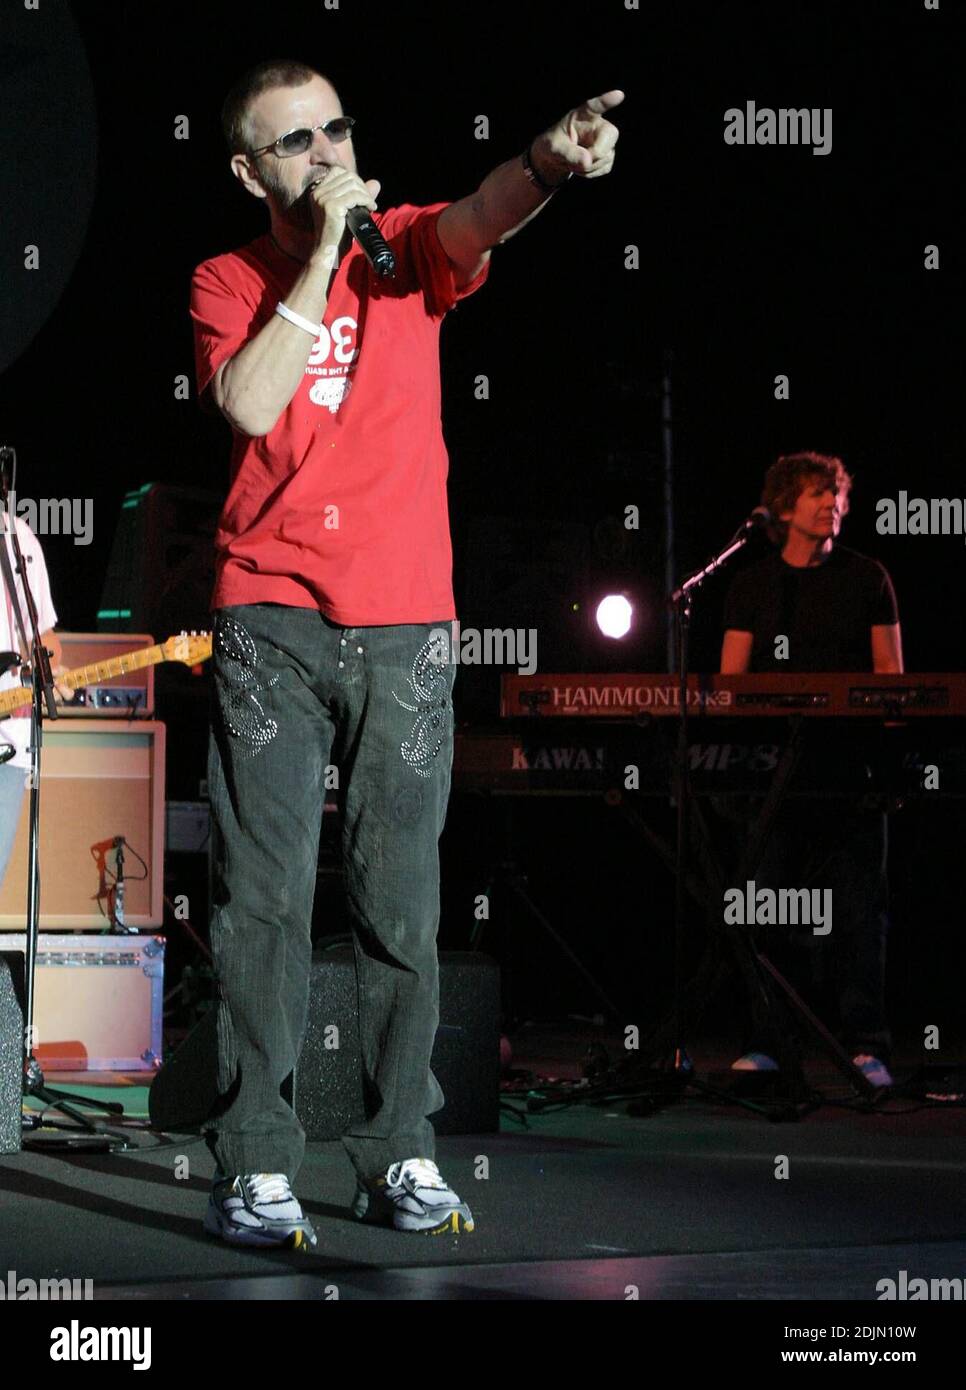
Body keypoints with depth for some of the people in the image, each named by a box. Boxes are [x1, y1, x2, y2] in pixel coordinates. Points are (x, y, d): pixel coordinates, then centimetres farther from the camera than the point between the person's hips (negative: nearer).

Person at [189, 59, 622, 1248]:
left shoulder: (408, 247, 8)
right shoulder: (228, 282, 8)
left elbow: (483, 216, -15)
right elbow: (249, 404, -11)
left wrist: (550, 160, -38)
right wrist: (326, 248, -10)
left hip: (404, 626, 1)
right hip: (269, 624, -1)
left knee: (402, 898, 4)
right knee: (264, 892, -5)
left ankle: (399, 1153, 11)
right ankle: (255, 1166, -3)